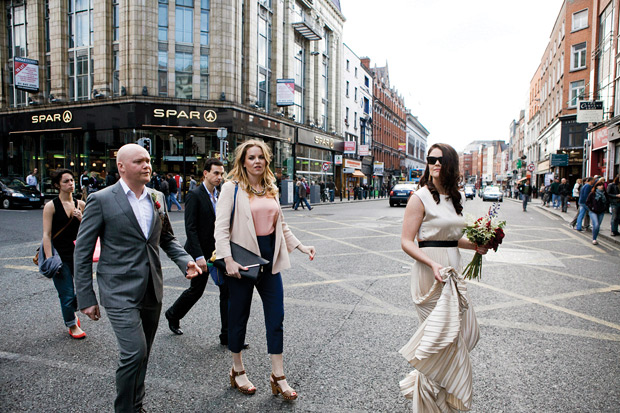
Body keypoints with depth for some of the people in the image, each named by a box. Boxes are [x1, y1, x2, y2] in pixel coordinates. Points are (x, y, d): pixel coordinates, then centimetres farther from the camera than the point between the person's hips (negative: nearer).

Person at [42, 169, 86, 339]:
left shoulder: (80, 204, 6)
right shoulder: (51, 206, -6)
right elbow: (46, 234, -9)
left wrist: (81, 218, -10)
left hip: (77, 253, 4)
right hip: (59, 254, -4)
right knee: (67, 293, 1)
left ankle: (72, 312, 39)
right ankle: (72, 324, 24)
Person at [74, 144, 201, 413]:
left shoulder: (157, 197, 8)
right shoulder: (101, 200, -8)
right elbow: (82, 251, -5)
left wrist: (185, 261, -1)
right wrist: (86, 298, -7)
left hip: (152, 291, 6)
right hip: (120, 292, -5)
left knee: (142, 355, 16)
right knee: (134, 353, -11)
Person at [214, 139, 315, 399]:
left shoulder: (271, 189, 11)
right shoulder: (232, 187, -6)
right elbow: (221, 227, -11)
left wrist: (300, 246, 13)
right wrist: (228, 260, -19)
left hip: (269, 258, 5)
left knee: (276, 317, 6)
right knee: (239, 317, 10)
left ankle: (278, 377, 20)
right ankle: (237, 371, 32)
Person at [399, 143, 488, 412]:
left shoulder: (456, 198, 11)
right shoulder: (420, 197, -12)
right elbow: (406, 242, -15)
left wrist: (475, 246, 5)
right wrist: (433, 264, -26)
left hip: (453, 270, 8)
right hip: (429, 271, -8)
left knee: (466, 330, 14)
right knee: (440, 336, 3)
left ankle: (421, 380, 34)